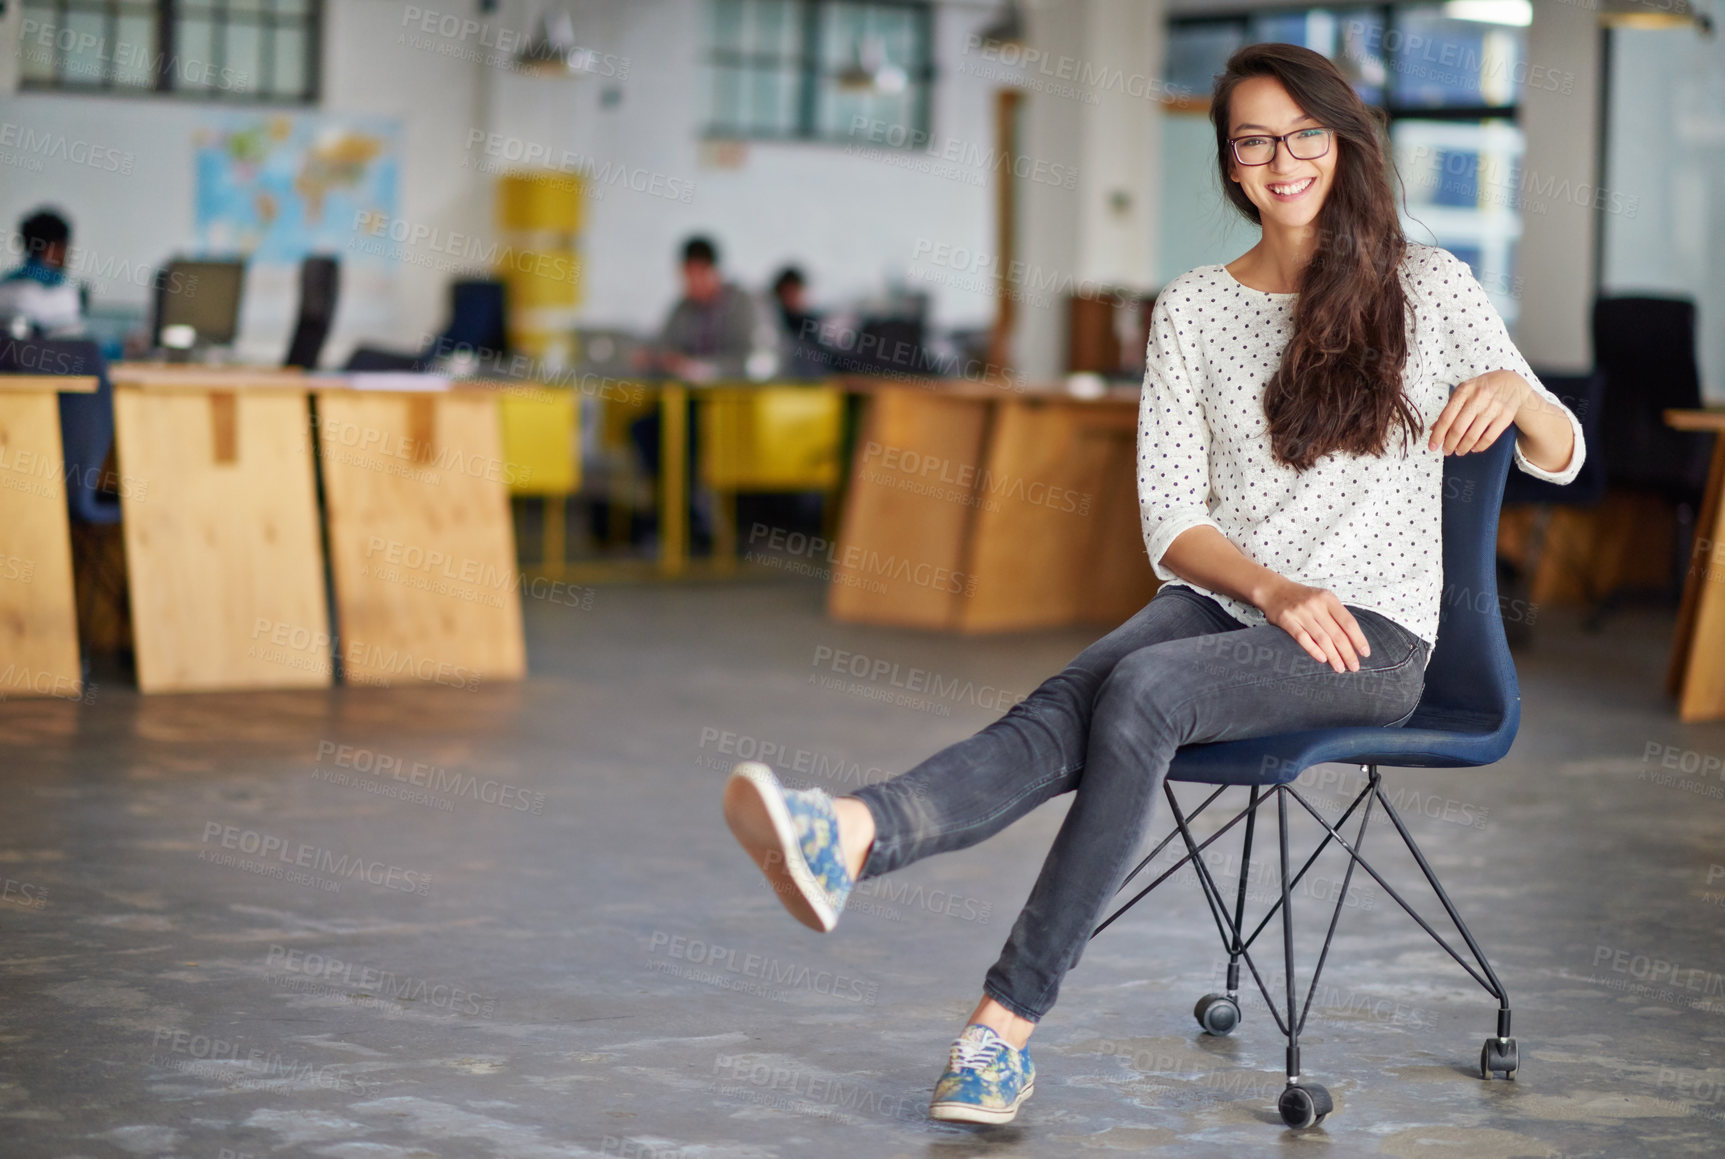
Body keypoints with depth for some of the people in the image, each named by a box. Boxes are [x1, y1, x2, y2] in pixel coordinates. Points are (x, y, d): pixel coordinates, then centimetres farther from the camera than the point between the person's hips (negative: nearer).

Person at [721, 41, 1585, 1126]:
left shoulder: (1426, 285, 6)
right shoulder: (1192, 307, 12)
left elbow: (1561, 458, 5)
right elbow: (1171, 522, 5)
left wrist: (1515, 390, -18)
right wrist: (1275, 591, -15)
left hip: (1373, 635, -3)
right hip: (1218, 602, 3)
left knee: (1143, 689, -33)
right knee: (1062, 711, -30)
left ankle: (1009, 1017, -39)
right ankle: (849, 834, -59)